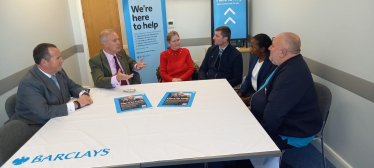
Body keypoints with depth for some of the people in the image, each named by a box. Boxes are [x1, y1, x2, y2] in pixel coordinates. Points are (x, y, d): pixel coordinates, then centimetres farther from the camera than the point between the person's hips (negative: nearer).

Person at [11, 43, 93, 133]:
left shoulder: (58, 71, 0)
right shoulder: (28, 83, -22)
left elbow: (73, 86, 11)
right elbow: (44, 112, -30)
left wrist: (83, 95, -12)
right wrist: (76, 104, -28)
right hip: (38, 127, -7)